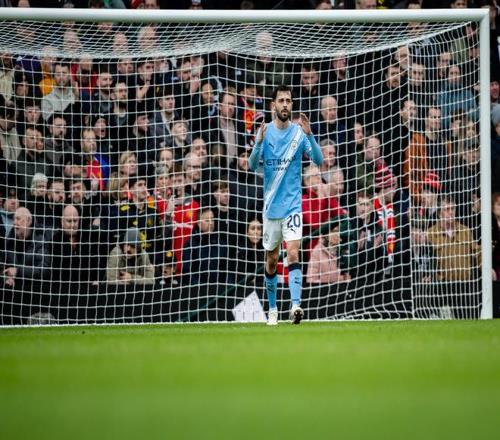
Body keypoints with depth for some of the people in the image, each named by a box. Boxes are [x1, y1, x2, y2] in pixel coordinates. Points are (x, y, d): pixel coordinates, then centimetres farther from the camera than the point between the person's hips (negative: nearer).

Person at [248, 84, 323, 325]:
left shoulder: (299, 132, -2)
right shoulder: (265, 131, 1)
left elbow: (319, 160, -10)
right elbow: (252, 165, -7)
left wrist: (309, 136, -26)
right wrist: (259, 143, -26)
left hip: (292, 203, -2)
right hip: (271, 204, 2)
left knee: (293, 253, -17)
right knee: (271, 260, 9)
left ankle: (296, 305, -27)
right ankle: (272, 309, 22)